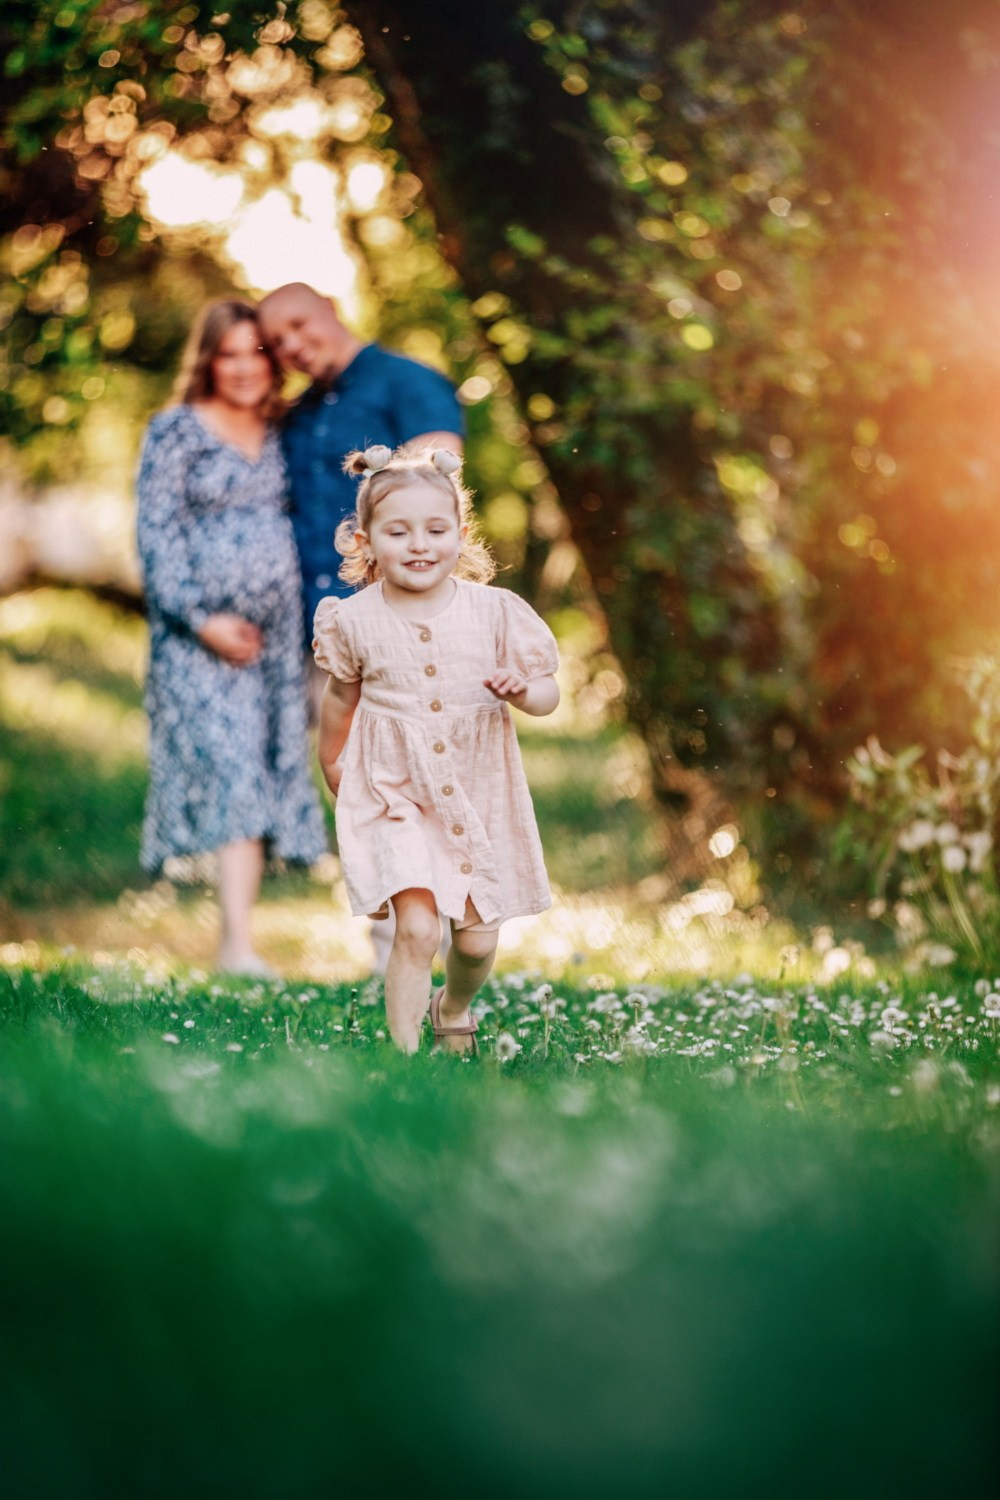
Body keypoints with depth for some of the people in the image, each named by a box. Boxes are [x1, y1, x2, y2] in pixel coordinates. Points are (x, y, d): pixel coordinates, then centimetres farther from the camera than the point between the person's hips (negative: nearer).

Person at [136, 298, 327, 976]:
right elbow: (157, 532, -5)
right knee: (230, 770, -15)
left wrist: (308, 619, 8)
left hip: (275, 634, 5)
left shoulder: (279, 437, 14)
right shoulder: (176, 431, 0)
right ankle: (239, 943, -20)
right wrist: (200, 619, -14)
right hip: (201, 637, -5)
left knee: (268, 778, 3)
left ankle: (236, 936, 9)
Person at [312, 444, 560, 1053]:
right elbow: (342, 698, 12)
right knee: (417, 928, -18)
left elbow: (548, 694, -2)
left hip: (479, 792, 2)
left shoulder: (494, 610, -8)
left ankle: (455, 1009, 44)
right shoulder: (354, 621, -7)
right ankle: (405, 1051, -4)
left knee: (478, 939, 11)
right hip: (396, 795, -2)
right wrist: (331, 763, 25)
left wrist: (522, 688, -24)